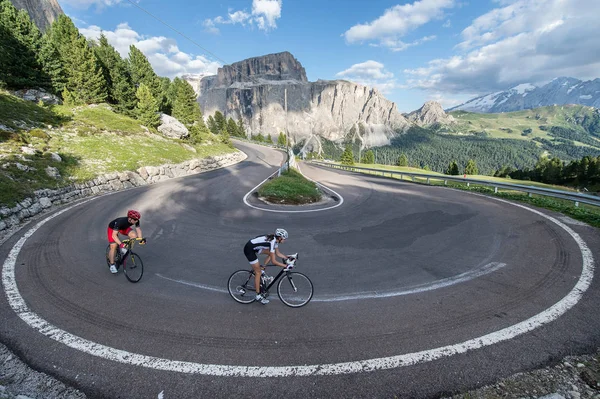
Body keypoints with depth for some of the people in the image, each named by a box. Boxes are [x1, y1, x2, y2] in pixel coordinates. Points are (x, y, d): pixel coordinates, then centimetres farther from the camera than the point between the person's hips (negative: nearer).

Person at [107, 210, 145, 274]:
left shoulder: (136, 221, -29)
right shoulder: (121, 221, -42)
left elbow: (138, 229, -21)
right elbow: (114, 235, -41)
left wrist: (141, 239, -36)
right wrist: (120, 244, -53)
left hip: (124, 228, 5)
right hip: (112, 228, -4)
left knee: (134, 235, -23)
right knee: (113, 246, -14)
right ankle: (112, 265, 0)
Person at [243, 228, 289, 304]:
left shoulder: (275, 239, 0)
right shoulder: (272, 242, -26)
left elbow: (278, 253, 12)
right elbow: (273, 261, -26)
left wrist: (287, 257, 2)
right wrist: (285, 266, -24)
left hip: (255, 247, 9)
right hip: (249, 249, -9)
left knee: (271, 253, 5)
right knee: (258, 272, -3)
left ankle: (262, 268, 16)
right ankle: (258, 296, 7)